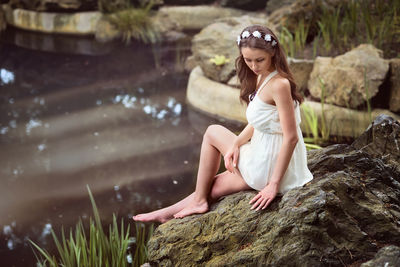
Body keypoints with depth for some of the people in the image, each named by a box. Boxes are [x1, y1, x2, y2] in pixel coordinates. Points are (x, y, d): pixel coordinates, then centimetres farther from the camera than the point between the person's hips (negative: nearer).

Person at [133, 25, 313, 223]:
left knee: (213, 133, 8)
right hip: (266, 157, 8)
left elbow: (291, 137, -26)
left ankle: (199, 200, 20)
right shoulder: (262, 77, 5)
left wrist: (274, 184, -25)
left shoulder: (279, 84, -24)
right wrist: (236, 143, -4)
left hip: (267, 167, -8)